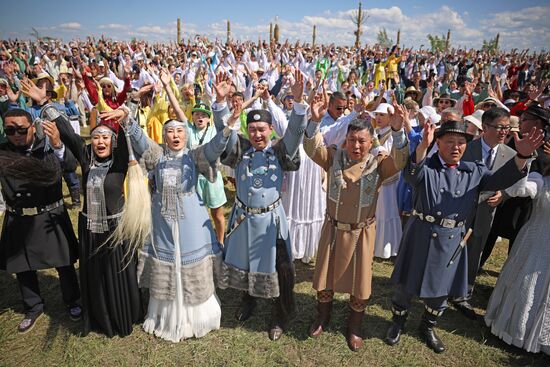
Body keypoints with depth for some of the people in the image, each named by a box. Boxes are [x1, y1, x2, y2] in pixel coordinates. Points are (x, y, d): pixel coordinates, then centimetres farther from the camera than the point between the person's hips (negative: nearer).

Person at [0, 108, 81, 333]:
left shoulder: (48, 147, -12)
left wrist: (58, 145, -48)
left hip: (51, 217, -3)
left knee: (64, 263, 11)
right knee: (22, 267, 17)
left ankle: (72, 302, 34)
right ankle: (33, 308, 41)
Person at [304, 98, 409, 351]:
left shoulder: (379, 163, -10)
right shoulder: (334, 157, -7)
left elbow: (401, 161, -27)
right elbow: (312, 148, -20)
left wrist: (397, 131, -42)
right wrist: (315, 122, -36)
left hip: (362, 232, -1)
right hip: (333, 228, 1)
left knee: (360, 282, 13)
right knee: (325, 277, 16)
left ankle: (354, 328, 38)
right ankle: (322, 318, 43)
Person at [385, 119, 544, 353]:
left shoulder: (473, 172, 5)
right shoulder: (426, 166, -8)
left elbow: (500, 180, -6)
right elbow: (412, 175, -30)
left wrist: (522, 156, -24)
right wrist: (422, 146, -47)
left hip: (451, 241, 4)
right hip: (421, 236, -4)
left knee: (441, 289, 19)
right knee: (407, 284, 11)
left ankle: (428, 327, 44)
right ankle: (398, 322, 37)